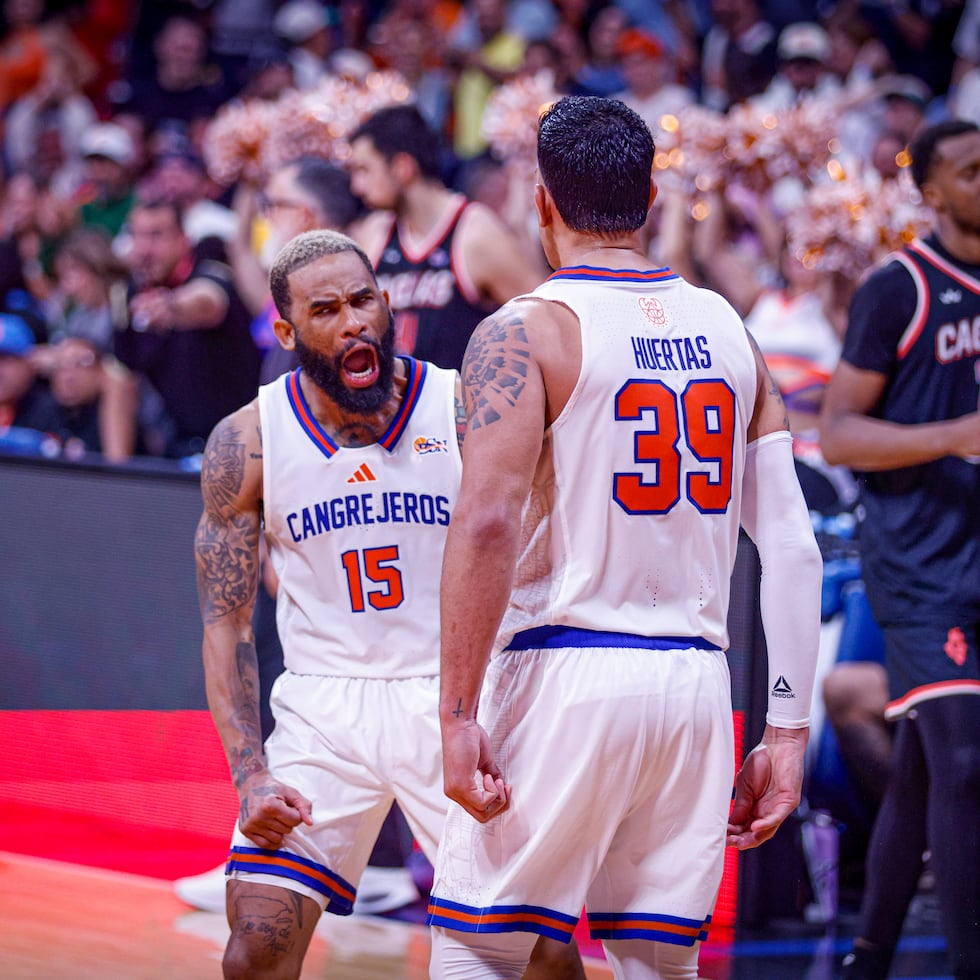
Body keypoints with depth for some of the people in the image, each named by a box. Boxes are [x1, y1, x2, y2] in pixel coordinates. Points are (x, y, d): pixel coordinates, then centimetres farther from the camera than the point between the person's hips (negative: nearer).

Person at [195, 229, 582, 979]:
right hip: (323, 703, 1)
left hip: (455, 693, -1)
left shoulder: (467, 413, -7)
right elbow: (226, 623, 0)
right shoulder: (247, 443, -3)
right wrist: (251, 776, -12)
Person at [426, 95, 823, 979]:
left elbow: (487, 521, -16)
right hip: (697, 681, 5)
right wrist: (788, 729, 10)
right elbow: (793, 547, 9)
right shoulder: (729, 333, 12)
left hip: (564, 674, -5)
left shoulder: (524, 333, -4)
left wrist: (459, 715, -15)